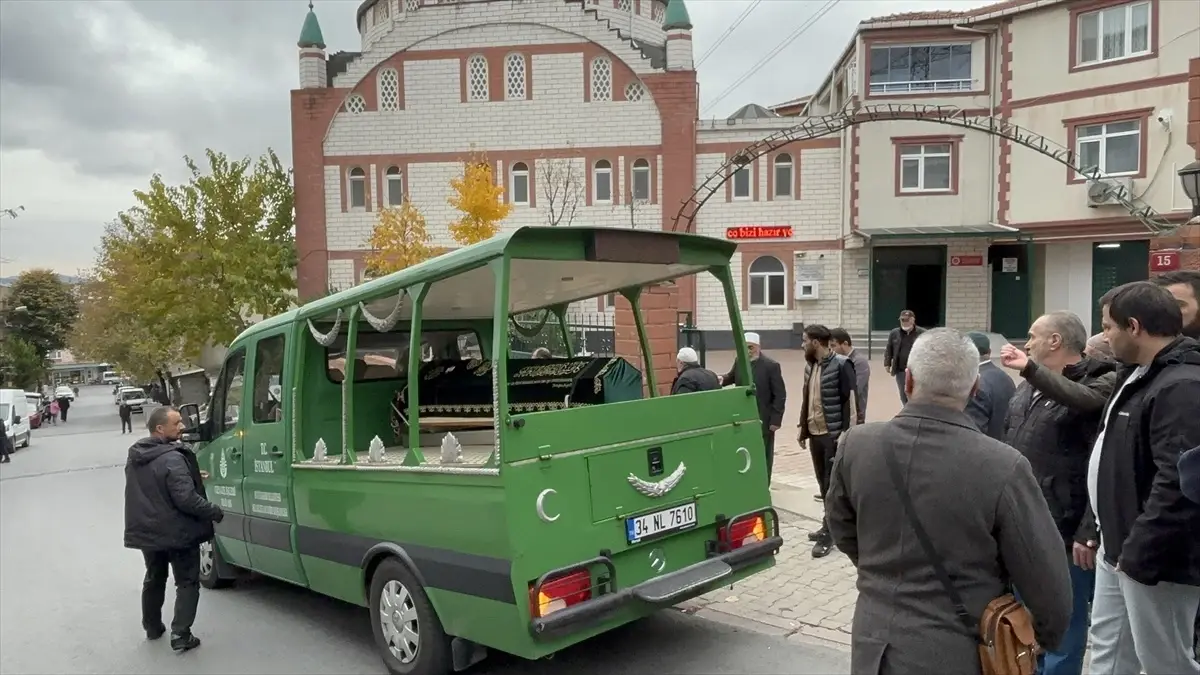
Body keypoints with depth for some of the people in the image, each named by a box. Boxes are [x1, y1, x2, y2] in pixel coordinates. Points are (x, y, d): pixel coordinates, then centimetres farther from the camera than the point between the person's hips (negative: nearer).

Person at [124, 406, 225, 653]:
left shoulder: (134, 456, 5)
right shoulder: (172, 459, -25)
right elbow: (186, 499, -29)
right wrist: (215, 512, -16)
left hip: (146, 531, 8)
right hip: (177, 533, -8)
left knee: (154, 579, 25)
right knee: (187, 583, 4)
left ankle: (152, 627, 36)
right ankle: (180, 635, 0)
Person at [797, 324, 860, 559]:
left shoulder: (841, 365, -12)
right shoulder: (810, 366, 10)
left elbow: (851, 401, -14)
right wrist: (803, 429, 16)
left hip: (834, 435, -7)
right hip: (815, 434, 7)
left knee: (833, 484, 0)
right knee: (823, 483, 14)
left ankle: (829, 533, 7)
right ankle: (830, 526, 26)